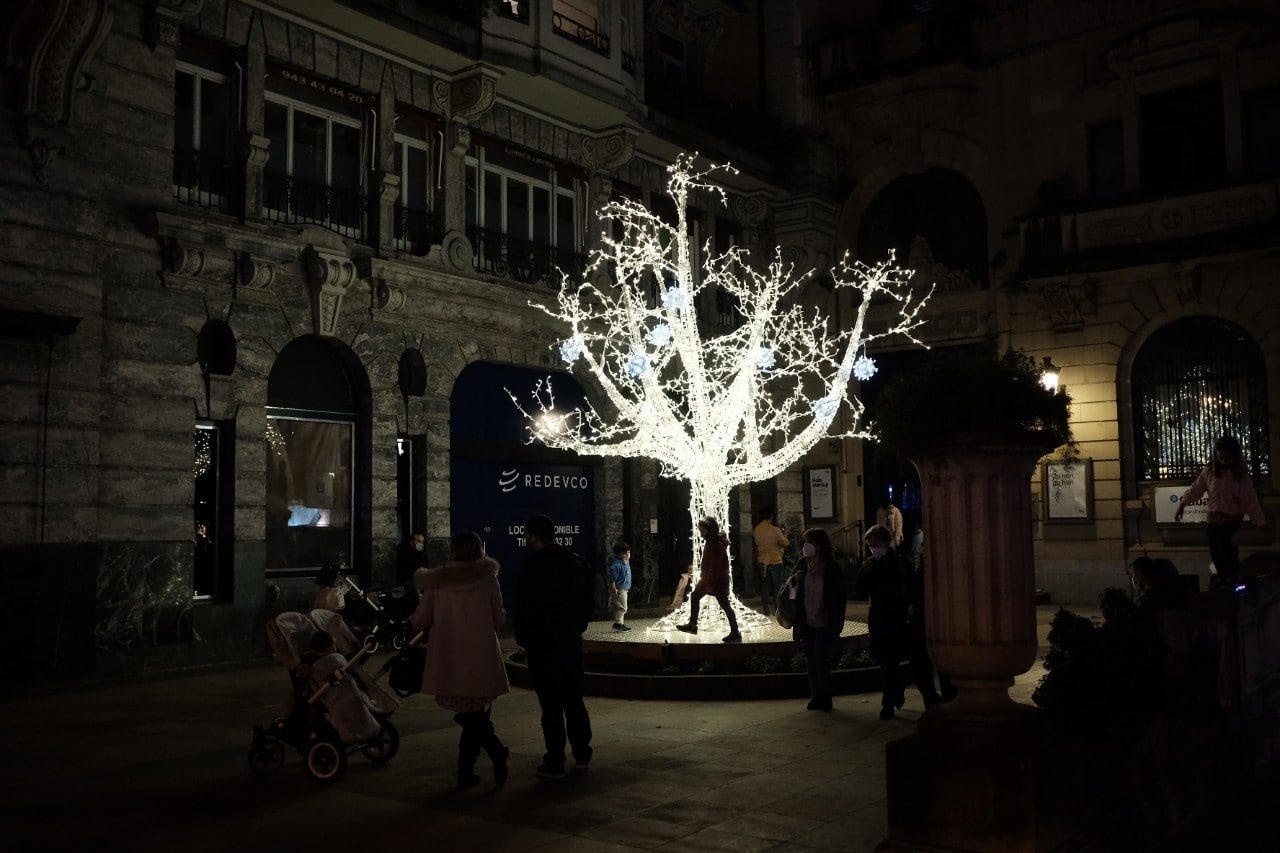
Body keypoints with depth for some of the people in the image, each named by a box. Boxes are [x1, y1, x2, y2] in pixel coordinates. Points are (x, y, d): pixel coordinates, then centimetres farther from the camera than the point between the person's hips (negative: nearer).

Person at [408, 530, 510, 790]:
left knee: (470, 718, 11)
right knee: (476, 714, 12)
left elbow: (420, 621, 4)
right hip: (481, 658, -1)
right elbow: (499, 619, 2)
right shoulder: (487, 578, -3)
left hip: (448, 660, 1)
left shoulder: (436, 581, -1)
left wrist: (410, 620, 26)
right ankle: (465, 772, 7)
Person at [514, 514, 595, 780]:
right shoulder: (577, 563, 5)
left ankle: (555, 763, 4)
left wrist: (523, 638, -2)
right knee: (573, 699, 16)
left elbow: (528, 610, -15)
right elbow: (588, 600, 10)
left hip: (543, 645, -6)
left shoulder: (534, 568, -15)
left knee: (551, 705, -1)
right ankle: (582, 755, 22)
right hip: (571, 641, 6)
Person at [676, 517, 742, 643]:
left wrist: (710, 584, -24)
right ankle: (692, 624, 28)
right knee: (694, 597, 17)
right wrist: (703, 577, 21)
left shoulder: (716, 545, -22)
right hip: (708, 578, 11)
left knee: (725, 605, -5)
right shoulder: (710, 542, 9)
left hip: (717, 581, -11)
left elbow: (715, 566, -25)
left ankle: (735, 634, 0)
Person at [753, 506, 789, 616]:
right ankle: (778, 609, 5)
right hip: (775, 561, -5)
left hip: (762, 561, 5)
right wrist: (784, 535, 10)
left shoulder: (756, 530, 0)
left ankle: (766, 610, 14)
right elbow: (785, 543, -7)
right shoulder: (775, 530, -16)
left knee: (765, 586, 11)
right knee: (778, 586, 5)